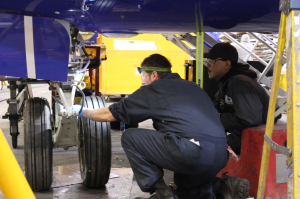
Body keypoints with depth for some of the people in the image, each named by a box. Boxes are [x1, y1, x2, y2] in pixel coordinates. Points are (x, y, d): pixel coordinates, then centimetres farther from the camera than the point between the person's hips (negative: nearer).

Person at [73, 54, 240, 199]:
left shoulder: (153, 90, 8)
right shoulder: (193, 86, 25)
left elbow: (108, 115, 16)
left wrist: (82, 111, 32)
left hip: (191, 153, -8)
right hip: (221, 158, 8)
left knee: (129, 137, 9)